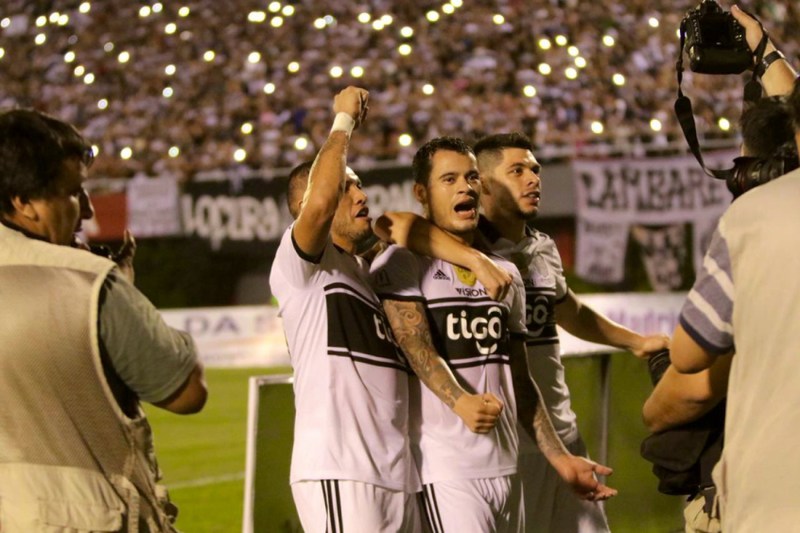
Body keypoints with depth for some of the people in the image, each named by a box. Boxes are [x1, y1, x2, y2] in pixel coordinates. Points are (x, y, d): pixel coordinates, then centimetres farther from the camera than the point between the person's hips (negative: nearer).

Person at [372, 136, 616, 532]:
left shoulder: (507, 273, 18)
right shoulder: (403, 264, -2)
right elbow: (418, 349, -17)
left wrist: (560, 458, 15)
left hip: (505, 468, 7)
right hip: (446, 469, -7)